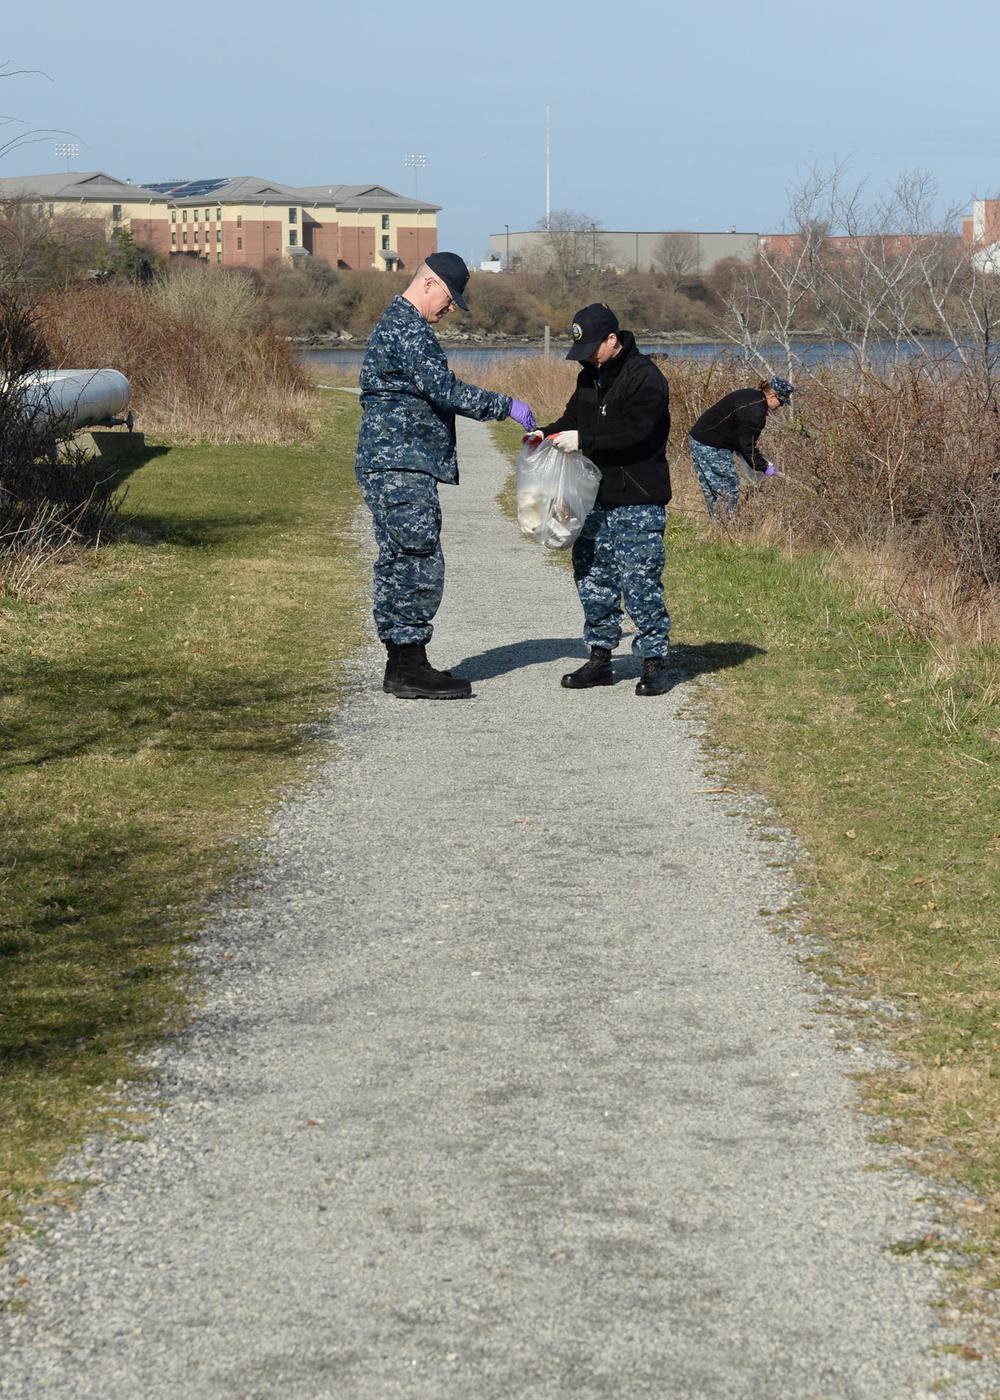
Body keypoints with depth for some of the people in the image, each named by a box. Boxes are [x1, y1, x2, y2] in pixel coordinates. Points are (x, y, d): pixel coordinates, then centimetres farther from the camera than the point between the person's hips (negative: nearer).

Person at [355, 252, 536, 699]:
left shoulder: (394, 325, 22)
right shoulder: (408, 330, -13)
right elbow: (443, 389, -21)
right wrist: (505, 405, -14)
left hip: (386, 466, 11)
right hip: (402, 466, -11)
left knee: (396, 563, 11)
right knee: (421, 563, -9)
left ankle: (400, 666, 15)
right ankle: (411, 669, -8)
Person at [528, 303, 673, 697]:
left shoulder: (644, 377, -12)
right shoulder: (590, 377, 14)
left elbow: (634, 430, -22)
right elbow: (574, 417, 22)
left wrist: (583, 440, -26)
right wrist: (549, 433, 1)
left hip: (638, 502, -8)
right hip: (595, 498, 9)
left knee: (640, 582, -7)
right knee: (592, 579, 11)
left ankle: (654, 662, 2)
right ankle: (600, 658, 21)